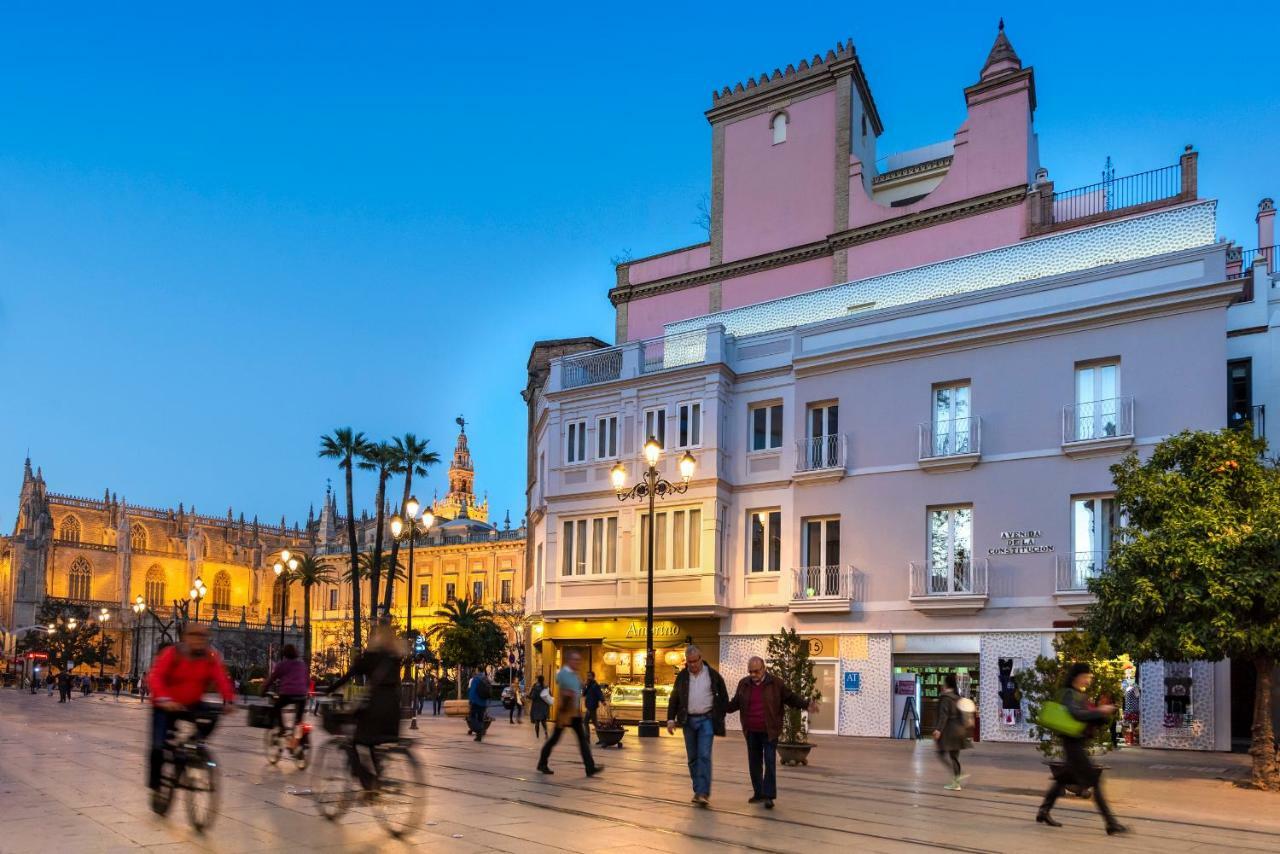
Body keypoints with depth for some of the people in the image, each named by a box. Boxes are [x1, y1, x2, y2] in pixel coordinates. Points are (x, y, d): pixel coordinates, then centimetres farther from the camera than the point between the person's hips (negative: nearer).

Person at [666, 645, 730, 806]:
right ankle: (697, 790, 18)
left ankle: (703, 793, -16)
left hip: (706, 720, -3)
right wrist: (671, 719, 2)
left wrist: (721, 718, -1)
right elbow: (674, 699, 10)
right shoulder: (682, 676, 6)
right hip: (688, 720, 3)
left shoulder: (713, 675, -1)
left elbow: (723, 697, 4)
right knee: (692, 758, 8)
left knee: (704, 756, -13)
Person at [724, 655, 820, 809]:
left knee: (770, 763, -7)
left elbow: (790, 697, 0)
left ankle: (769, 795, -3)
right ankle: (758, 793, 23)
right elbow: (735, 703, 15)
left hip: (769, 731, -4)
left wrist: (806, 705, -13)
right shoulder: (744, 684, 5)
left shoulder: (775, 683, -5)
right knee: (754, 763, 11)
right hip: (751, 732, 4)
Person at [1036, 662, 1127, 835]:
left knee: (1064, 779, 17)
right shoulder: (1069, 694, -11)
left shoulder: (1082, 696, 17)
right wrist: (1099, 711, -22)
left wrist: (1105, 714, -3)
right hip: (1073, 743, -10)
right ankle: (1111, 824, -12)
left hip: (1080, 743, 10)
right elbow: (1076, 713, -29)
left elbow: (1094, 721, 16)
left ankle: (1043, 812, 27)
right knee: (1095, 781, -11)